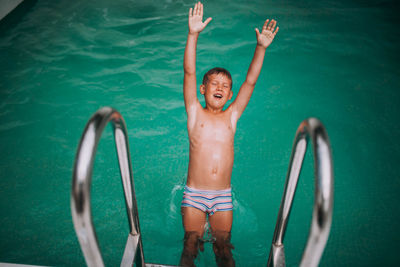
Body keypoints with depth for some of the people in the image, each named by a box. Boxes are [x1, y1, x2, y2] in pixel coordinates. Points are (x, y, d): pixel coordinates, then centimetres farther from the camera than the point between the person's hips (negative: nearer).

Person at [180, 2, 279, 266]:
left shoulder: (231, 116, 4)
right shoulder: (195, 113, 0)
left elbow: (250, 81, -2)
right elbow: (189, 73, -10)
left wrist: (261, 47, -11)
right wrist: (193, 34, -19)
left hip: (223, 195, 2)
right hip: (194, 194, -1)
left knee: (223, 245, 4)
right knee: (191, 243, 2)